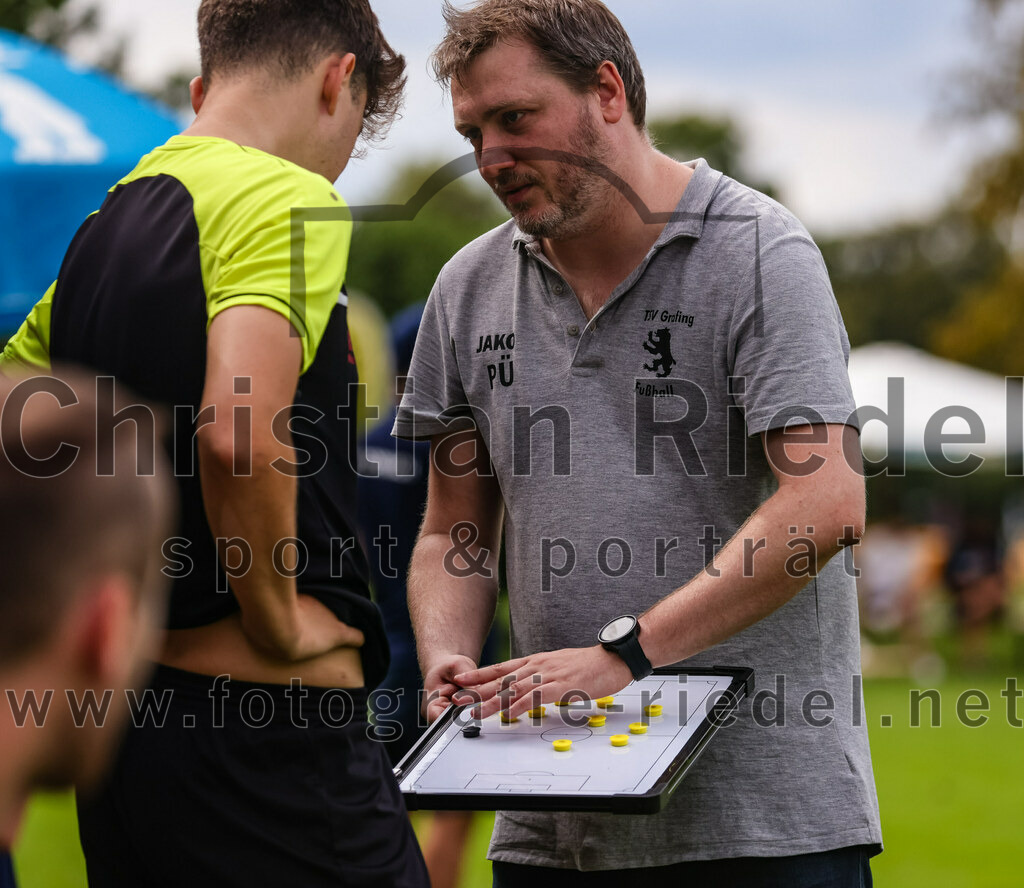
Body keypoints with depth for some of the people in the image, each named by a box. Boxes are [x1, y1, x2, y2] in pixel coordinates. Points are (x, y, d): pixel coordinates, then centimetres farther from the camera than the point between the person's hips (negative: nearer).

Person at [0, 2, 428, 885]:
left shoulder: (100, 229, 15)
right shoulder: (288, 199, -11)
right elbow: (237, 432, -27)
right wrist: (279, 620, -14)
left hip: (119, 713, 9)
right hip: (267, 727, -9)